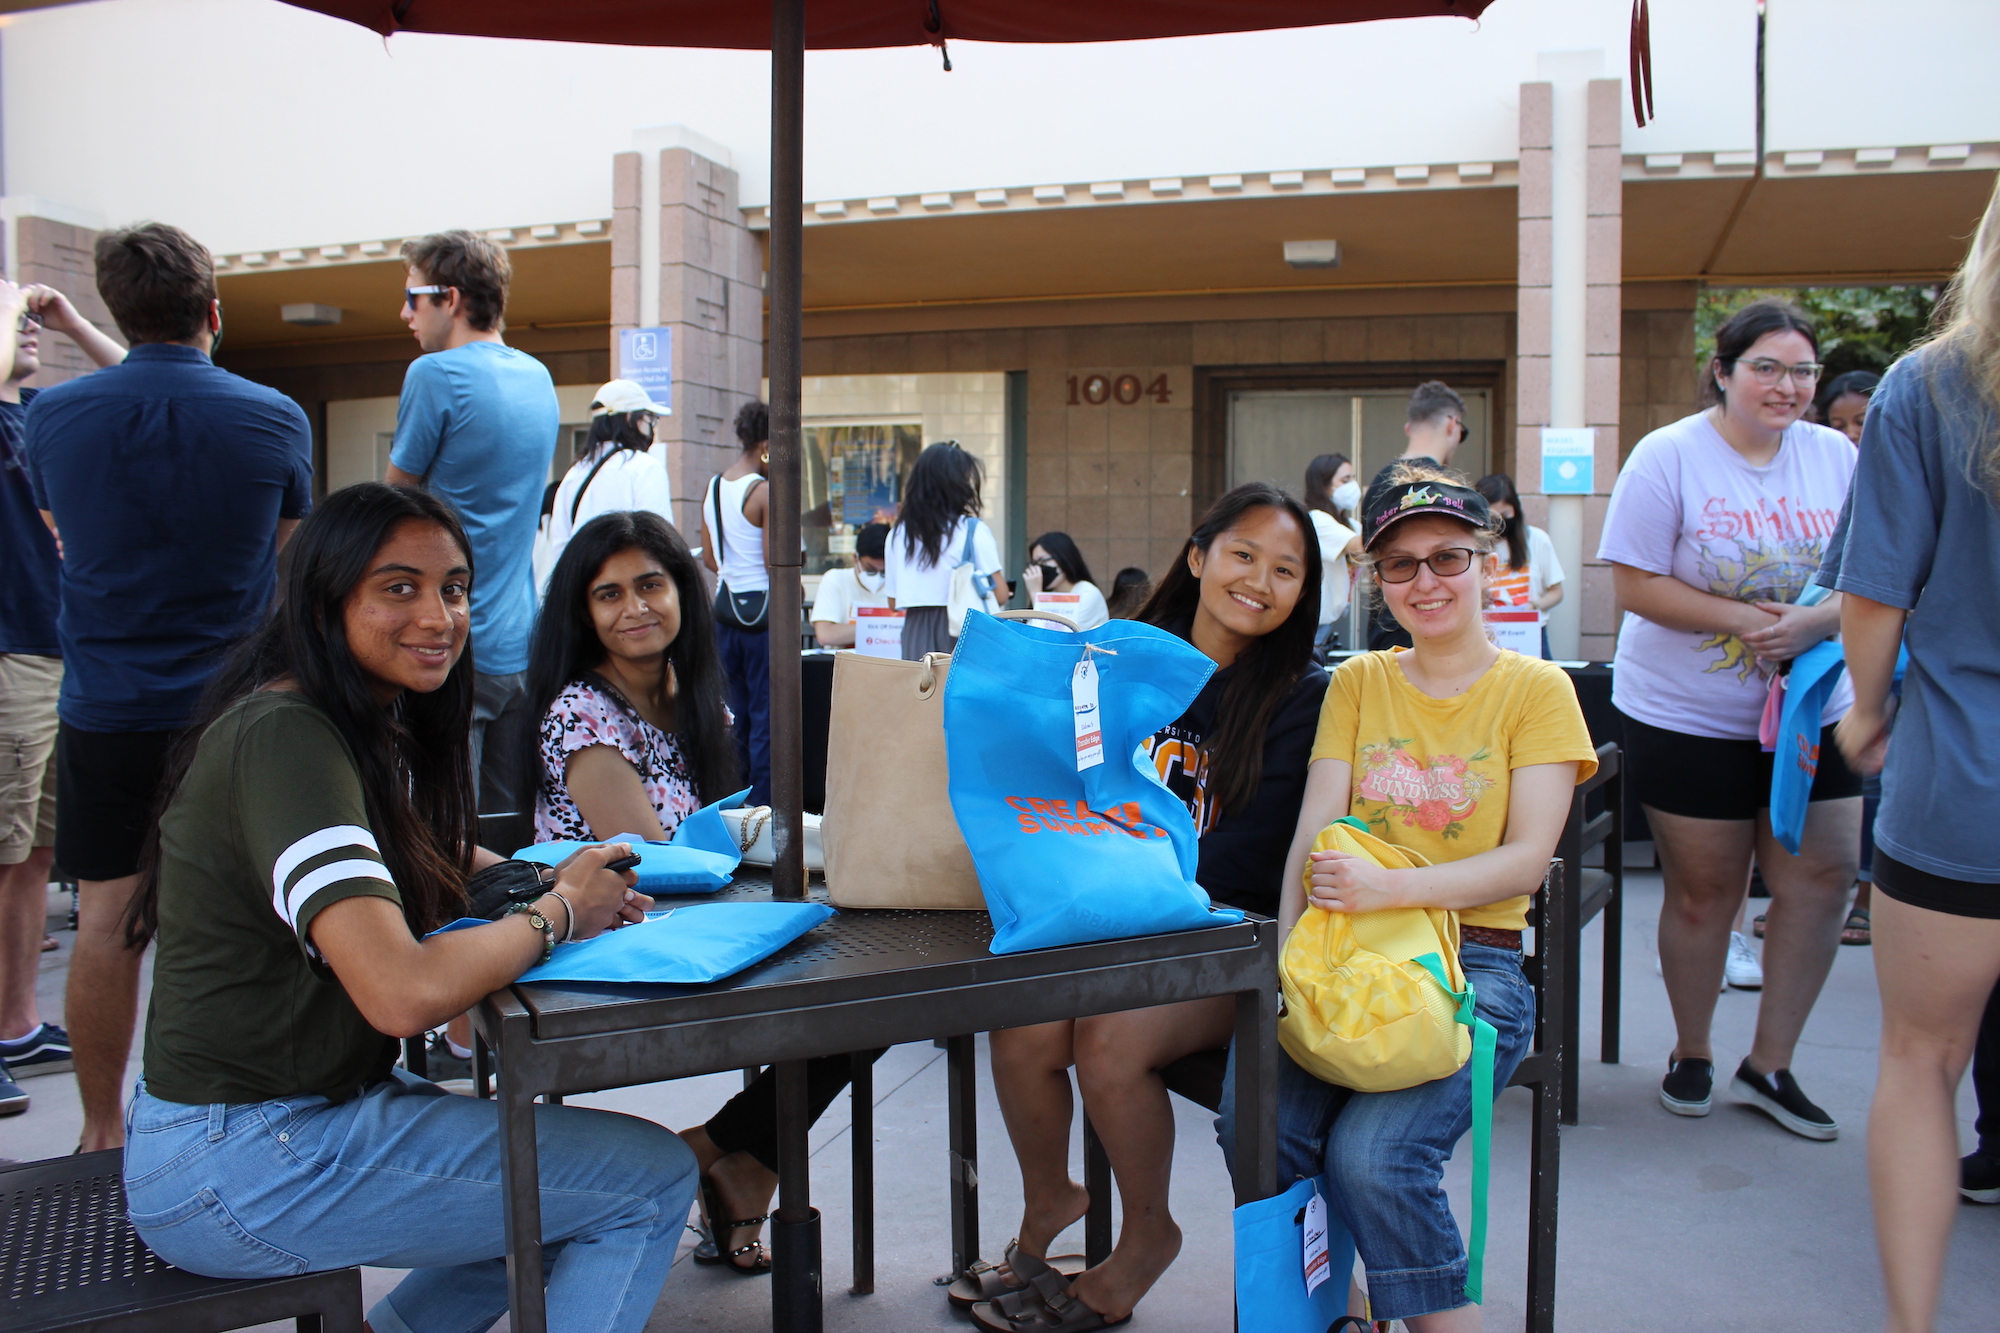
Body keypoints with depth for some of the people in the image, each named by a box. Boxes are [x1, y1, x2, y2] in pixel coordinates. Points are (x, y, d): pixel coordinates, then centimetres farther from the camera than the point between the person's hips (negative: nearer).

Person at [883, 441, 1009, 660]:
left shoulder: (897, 534, 6)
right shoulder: (973, 530, -6)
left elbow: (893, 601, 12)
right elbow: (1001, 595, -6)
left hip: (915, 636, 4)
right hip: (962, 634, -4)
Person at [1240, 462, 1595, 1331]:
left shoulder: (1535, 689, 5)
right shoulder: (1357, 682, 15)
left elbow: (1525, 861, -5)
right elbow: (1312, 834, 5)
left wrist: (1390, 889, -21)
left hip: (1474, 964, -3)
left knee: (1373, 1154, -26)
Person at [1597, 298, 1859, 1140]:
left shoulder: (1838, 458, 4)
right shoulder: (1669, 457, -9)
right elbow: (1637, 586, -12)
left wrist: (1815, 622, -18)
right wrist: (1739, 619, -22)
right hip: (1686, 715, -4)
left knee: (1823, 876, 1)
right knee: (1702, 892, 5)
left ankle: (1770, 1064, 18)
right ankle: (1691, 1054, 27)